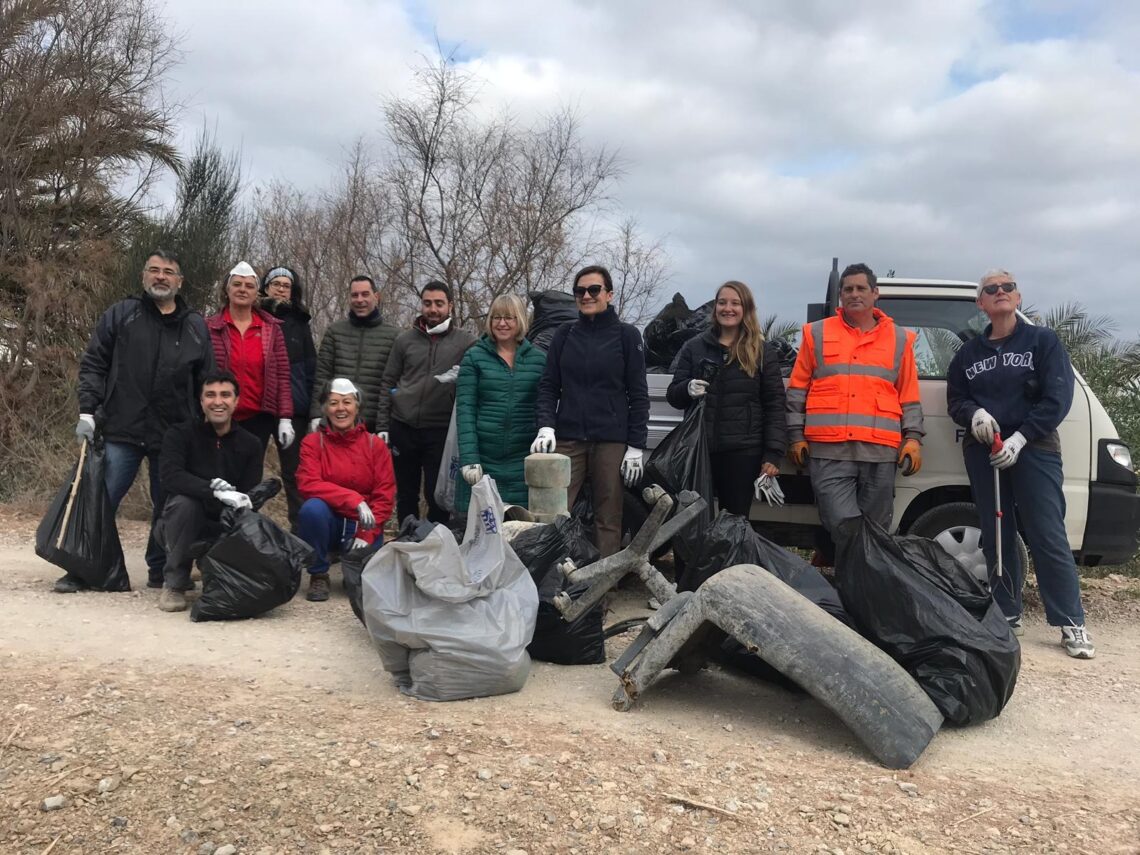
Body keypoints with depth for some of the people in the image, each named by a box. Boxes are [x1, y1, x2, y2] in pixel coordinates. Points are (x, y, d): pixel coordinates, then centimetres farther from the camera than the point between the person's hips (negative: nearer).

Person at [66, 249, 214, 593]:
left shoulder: (196, 327, 9)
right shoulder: (120, 315, 5)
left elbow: (206, 383, 10)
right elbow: (93, 365, 4)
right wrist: (87, 411, -6)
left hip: (174, 436, 1)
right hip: (121, 430, -1)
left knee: (169, 506, 8)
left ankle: (160, 571, 22)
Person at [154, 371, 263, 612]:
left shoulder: (250, 445, 1)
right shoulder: (180, 435, -6)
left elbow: (250, 496, -9)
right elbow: (171, 476, -25)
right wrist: (215, 491, -39)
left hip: (226, 527, 2)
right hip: (183, 525, -1)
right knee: (184, 502, -34)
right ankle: (174, 583, -14)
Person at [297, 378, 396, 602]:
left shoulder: (376, 445, -1)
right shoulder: (313, 442, -3)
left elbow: (385, 496, -4)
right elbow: (308, 484, -17)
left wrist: (367, 535, -17)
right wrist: (355, 500, -29)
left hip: (362, 525, 0)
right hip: (329, 521, 0)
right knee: (312, 508, -32)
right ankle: (318, 576, -9)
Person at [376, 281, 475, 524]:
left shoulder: (466, 342, 2)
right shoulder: (404, 340, 8)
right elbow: (388, 384, 10)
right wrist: (382, 427, 4)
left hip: (441, 430, -2)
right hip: (403, 428, 3)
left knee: (437, 496, 3)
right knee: (406, 495, 12)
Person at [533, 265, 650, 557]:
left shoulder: (626, 335, 3)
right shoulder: (564, 334, 11)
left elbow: (638, 394, 2)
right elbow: (548, 385, 9)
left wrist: (636, 446, -3)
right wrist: (546, 425, -8)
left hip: (611, 441, -2)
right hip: (567, 439, 2)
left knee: (608, 519, -1)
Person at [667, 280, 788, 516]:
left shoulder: (763, 352, 5)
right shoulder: (694, 347, 10)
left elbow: (774, 406, 2)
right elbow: (673, 395, 10)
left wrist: (773, 454, -7)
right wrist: (687, 389, -14)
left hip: (743, 452, -1)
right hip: (699, 448, 1)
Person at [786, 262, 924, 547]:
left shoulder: (899, 339, 14)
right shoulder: (817, 333, 10)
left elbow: (910, 397, 14)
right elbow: (797, 390, 9)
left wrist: (913, 437, 4)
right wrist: (797, 435, 3)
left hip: (880, 450, 2)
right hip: (828, 450, -1)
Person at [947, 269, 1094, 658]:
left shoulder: (1043, 341, 3)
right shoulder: (969, 353, 13)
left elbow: (1057, 398, -5)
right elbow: (955, 399, 13)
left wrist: (1020, 437, -15)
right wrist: (974, 413, -11)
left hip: (1034, 449, -3)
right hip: (983, 452, 4)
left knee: (1048, 535, -7)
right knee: (997, 536, 7)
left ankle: (1072, 624, -1)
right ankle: (1008, 615, 15)